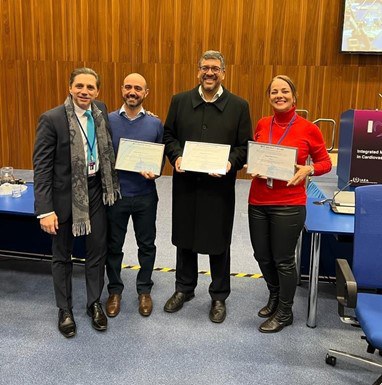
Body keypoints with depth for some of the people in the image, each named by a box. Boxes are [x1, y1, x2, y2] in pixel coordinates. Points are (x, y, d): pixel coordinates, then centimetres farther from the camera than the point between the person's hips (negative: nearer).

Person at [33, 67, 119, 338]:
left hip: (96, 191, 4)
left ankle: (94, 303, 34)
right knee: (62, 256, 12)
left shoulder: (101, 111, 0)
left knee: (97, 251, 14)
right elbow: (41, 166, -16)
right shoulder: (51, 119, -16)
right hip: (64, 194, -4)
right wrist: (45, 209, -19)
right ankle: (65, 309, 30)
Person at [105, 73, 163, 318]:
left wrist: (154, 172, -15)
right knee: (114, 246, 12)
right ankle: (115, 291, 31)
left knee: (147, 245, 12)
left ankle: (145, 290, 31)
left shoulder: (155, 124, 0)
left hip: (145, 196, 1)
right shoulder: (108, 121, -2)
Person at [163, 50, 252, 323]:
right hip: (186, 183, 2)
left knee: (219, 242, 10)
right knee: (184, 237, 15)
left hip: (220, 186, -2)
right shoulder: (180, 101, 4)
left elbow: (245, 145, -1)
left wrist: (231, 162, -19)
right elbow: (168, 135, 8)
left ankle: (219, 296, 29)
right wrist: (176, 156, -10)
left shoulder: (239, 106, -1)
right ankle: (184, 288, 36)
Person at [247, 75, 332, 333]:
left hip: (289, 205, -4)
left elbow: (326, 162, 1)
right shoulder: (262, 125, 3)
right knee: (262, 256, 15)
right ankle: (275, 297, 43)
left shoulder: (308, 129, -8)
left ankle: (284, 312, 29)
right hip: (258, 203, 5)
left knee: (283, 260, 7)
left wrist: (307, 170, -17)